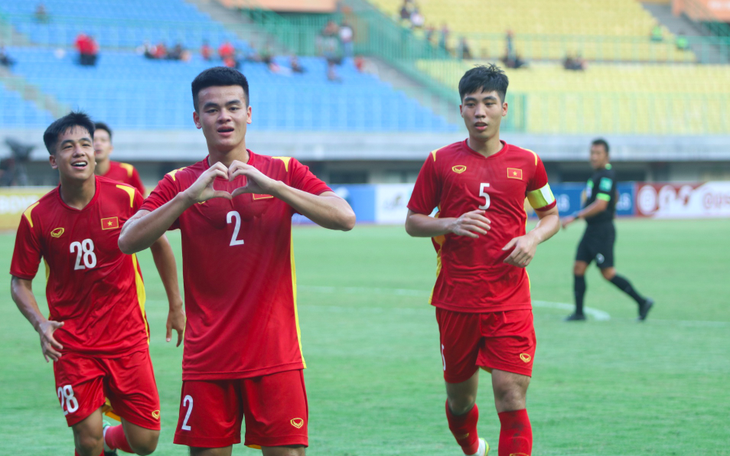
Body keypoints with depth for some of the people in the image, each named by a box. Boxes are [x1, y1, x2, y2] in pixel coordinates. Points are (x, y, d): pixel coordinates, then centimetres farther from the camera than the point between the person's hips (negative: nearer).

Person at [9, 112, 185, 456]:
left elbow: (159, 245, 10)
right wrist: (41, 325, -16)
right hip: (72, 345, -1)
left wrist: (176, 306, 16)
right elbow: (20, 282, 2)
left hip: (127, 338, 1)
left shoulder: (126, 198, -7)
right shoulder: (36, 217, -8)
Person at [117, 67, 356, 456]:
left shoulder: (284, 173, 6)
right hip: (207, 361, 0)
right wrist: (189, 196, -19)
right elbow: (128, 241, -7)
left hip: (275, 358, 0)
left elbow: (344, 218, -8)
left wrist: (272, 186, -17)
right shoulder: (180, 184, 6)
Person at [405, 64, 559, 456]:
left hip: (510, 302, 0)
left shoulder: (527, 162, 5)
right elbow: (412, 222, 7)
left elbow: (551, 215, 18)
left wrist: (532, 239, -4)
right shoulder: (440, 162, 2)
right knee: (459, 398, 12)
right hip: (455, 302, 1)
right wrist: (451, 224, -12)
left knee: (511, 397, -12)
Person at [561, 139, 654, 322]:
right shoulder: (598, 174, 14)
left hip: (602, 231, -9)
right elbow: (615, 195, 30)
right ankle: (579, 312, 5)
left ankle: (642, 302, 3)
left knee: (607, 272, -7)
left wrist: (574, 217, -23)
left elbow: (600, 205, -24)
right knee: (578, 267, 3)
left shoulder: (606, 175, -16)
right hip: (591, 230, 10)